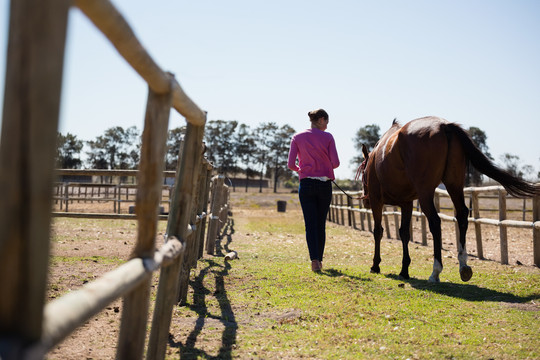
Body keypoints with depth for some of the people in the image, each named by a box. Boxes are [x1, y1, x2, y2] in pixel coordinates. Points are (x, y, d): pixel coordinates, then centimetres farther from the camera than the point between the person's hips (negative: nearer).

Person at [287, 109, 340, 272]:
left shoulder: (297, 137, 2)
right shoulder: (328, 137, -2)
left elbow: (291, 164, -2)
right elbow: (335, 163, -7)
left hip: (306, 184, 0)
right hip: (325, 184, 0)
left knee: (310, 224, -1)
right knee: (321, 224, 12)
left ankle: (314, 260, -15)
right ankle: (319, 259, 19)